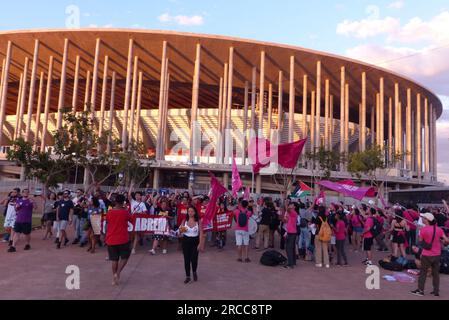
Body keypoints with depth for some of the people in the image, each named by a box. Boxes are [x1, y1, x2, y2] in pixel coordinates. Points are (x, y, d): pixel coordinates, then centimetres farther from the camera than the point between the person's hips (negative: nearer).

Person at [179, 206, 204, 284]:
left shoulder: (198, 221, -4)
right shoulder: (184, 221, 0)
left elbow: (201, 233, -6)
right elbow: (180, 234, 3)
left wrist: (200, 243, -13)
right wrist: (181, 230, -20)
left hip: (195, 241, -2)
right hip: (186, 240, 2)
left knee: (194, 259, -4)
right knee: (186, 259, 3)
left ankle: (194, 272, 28)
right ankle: (188, 276, 18)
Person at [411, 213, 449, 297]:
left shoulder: (423, 230, -15)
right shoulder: (439, 229, -5)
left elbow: (420, 241, -8)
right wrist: (440, 241, 12)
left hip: (426, 255, -4)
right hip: (437, 255, 4)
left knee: (423, 272, 8)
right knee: (436, 273, 15)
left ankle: (420, 290, 12)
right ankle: (436, 291, 22)